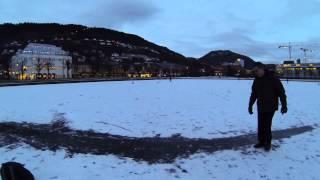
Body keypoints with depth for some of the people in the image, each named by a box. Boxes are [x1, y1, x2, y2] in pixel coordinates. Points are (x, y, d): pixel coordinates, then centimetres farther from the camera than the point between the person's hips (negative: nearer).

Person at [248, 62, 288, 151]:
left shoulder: (273, 78, -12)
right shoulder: (256, 80, 5)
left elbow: (281, 92, -11)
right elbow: (253, 94, 12)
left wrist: (284, 105, -13)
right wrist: (250, 105, 12)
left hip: (270, 107, -5)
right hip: (260, 107, 5)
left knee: (267, 125, -3)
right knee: (260, 125, 9)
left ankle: (268, 143, 14)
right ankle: (261, 142, 22)